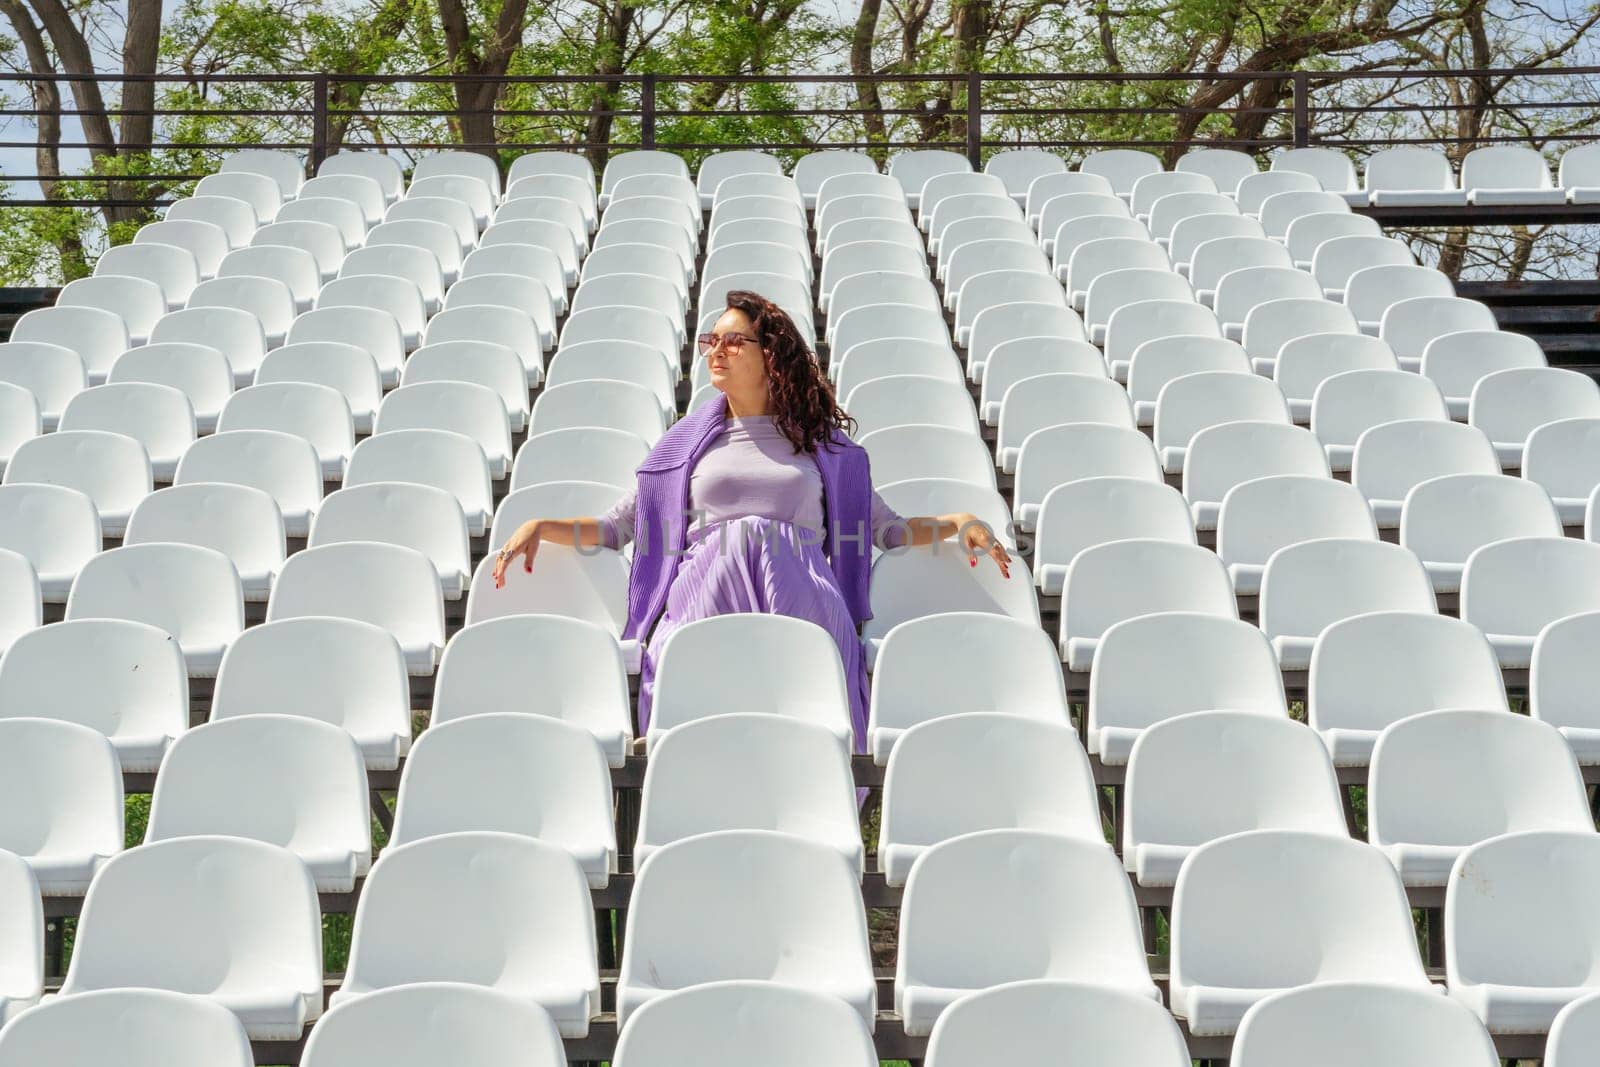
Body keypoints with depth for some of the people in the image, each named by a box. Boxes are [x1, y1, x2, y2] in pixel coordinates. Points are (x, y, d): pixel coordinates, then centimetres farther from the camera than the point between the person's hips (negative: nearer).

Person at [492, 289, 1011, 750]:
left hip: (800, 598, -1)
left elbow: (885, 528, 25)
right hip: (706, 593, 1)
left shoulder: (822, 444, 24)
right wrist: (540, 527, 8)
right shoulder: (684, 444, 25)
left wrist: (958, 522, 8)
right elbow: (616, 526, 24)